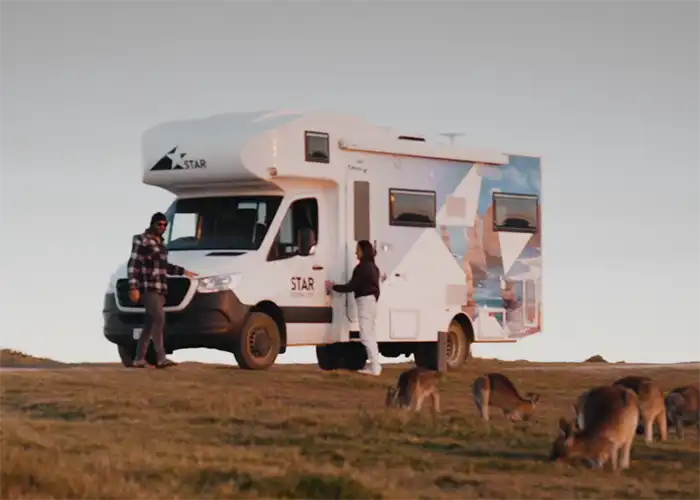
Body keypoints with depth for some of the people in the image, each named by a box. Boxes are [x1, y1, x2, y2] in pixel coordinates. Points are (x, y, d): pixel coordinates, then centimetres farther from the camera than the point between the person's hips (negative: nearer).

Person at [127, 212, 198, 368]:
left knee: (150, 324, 6)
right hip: (148, 288, -8)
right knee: (159, 319, -19)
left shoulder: (160, 243, 20)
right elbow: (133, 264, -10)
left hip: (160, 289, 8)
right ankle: (161, 358, -23)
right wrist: (133, 287, -17)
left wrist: (184, 272, 25)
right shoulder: (141, 240, -5)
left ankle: (139, 359, 10)